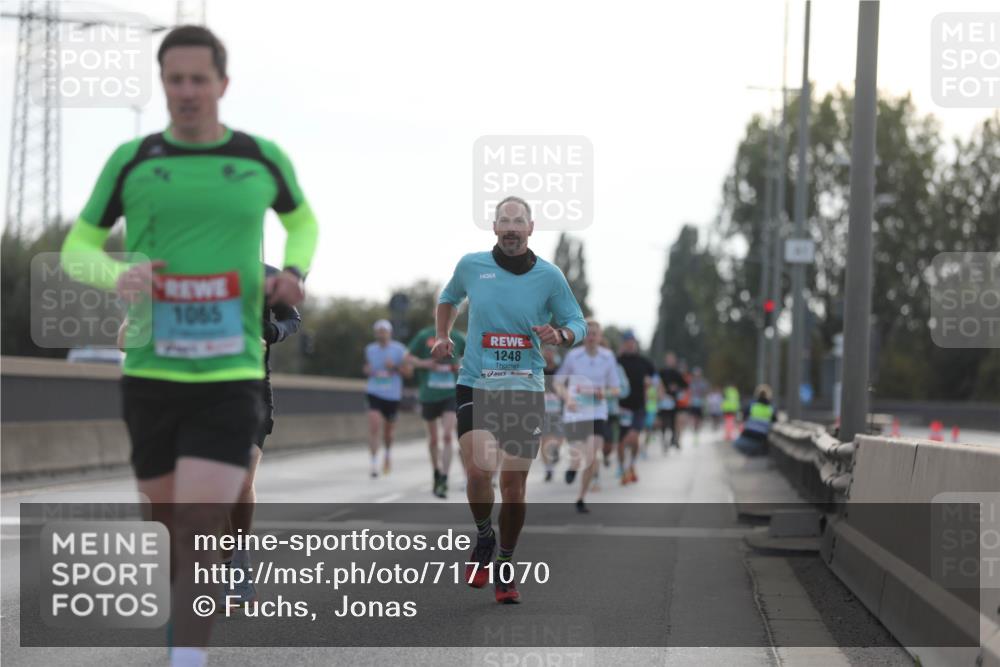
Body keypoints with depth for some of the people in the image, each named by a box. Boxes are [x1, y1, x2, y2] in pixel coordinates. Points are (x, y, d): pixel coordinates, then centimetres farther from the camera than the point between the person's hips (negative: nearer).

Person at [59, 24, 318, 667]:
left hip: (231, 377, -2)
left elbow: (302, 219, 25)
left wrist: (295, 270, 4)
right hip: (150, 373, 2)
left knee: (198, 536, -14)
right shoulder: (132, 160, 3)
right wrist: (115, 275, -12)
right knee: (172, 527, 11)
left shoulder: (264, 158, 4)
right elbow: (78, 246, 11)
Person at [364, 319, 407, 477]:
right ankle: (374, 464, -17)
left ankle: (387, 454, 43)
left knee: (387, 431, 12)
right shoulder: (370, 349, 5)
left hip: (393, 395, 0)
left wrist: (394, 367, -19)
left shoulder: (399, 350, -3)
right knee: (373, 428, -17)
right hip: (375, 394, 0)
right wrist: (367, 370, -4)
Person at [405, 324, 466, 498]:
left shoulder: (458, 338, 3)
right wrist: (423, 364, -14)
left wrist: (462, 366, -3)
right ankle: (436, 473, 34)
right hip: (429, 394, 1)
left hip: (451, 394, -1)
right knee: (433, 439, 12)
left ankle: (443, 481, -17)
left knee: (447, 436, -17)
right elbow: (407, 359, 4)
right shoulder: (424, 336, 0)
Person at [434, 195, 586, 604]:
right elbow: (449, 298, 24)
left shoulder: (549, 276, -1)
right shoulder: (471, 266, 2)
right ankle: (484, 536, 9)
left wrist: (561, 335, -15)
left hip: (525, 390, 1)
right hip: (475, 386, -1)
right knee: (478, 469, -21)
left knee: (513, 484, 4)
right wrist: (442, 336, 11)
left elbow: (578, 324, 7)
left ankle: (505, 566, 23)